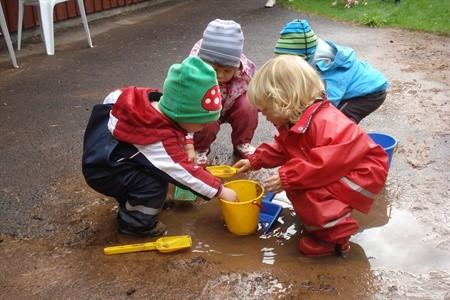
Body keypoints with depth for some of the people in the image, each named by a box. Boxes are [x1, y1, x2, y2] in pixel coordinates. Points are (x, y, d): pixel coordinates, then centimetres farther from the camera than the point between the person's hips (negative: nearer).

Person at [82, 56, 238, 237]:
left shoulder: (148, 97, -10)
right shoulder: (160, 142, -31)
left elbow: (112, 98, 7)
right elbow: (186, 174, -26)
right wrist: (220, 191, -17)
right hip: (104, 172, -9)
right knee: (155, 183, -22)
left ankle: (128, 202, 30)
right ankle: (135, 222, -1)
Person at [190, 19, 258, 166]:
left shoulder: (246, 68, -29)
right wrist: (188, 144, -50)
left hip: (231, 105, 3)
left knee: (248, 107, -25)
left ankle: (242, 144, 3)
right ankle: (199, 149, 1)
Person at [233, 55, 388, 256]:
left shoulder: (325, 123, -31)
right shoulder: (295, 123, 2)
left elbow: (330, 162, -38)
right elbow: (282, 149, 20)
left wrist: (287, 177, -35)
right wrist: (255, 161, 15)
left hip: (360, 173, -10)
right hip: (336, 173, 10)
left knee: (307, 195, -26)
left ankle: (335, 235, -6)